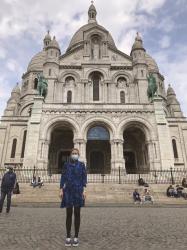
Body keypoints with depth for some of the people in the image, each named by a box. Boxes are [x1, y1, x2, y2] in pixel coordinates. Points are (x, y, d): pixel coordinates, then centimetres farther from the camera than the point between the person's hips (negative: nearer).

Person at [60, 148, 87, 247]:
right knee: (69, 214, 4)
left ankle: (76, 237, 15)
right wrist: (61, 190, -3)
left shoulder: (81, 165, 4)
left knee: (77, 214, 4)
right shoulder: (66, 165, 7)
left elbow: (84, 178, 1)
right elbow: (63, 178, 5)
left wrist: (84, 190, -8)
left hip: (78, 191, -1)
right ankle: (68, 237, 16)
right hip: (68, 191, 1)